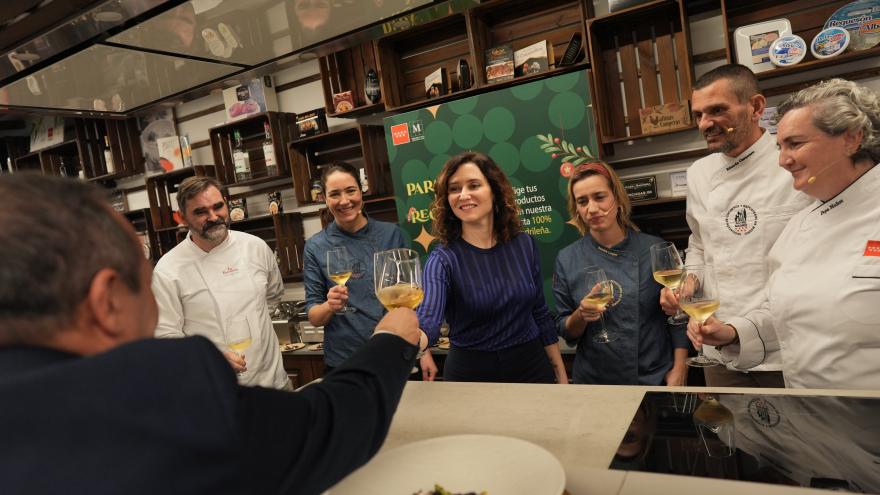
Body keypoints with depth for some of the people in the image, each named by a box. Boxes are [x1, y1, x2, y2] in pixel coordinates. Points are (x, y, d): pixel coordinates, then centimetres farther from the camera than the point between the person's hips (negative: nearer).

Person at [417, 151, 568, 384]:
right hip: (471, 375, -3)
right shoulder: (443, 259, -16)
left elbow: (541, 314, 5)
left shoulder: (524, 245, -4)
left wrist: (561, 376, 8)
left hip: (532, 369, 3)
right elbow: (428, 320, -33)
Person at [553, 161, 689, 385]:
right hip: (595, 382, 1)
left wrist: (679, 369, -6)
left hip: (657, 378, 0)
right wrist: (580, 315, -20)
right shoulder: (567, 260, -6)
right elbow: (567, 332, -1)